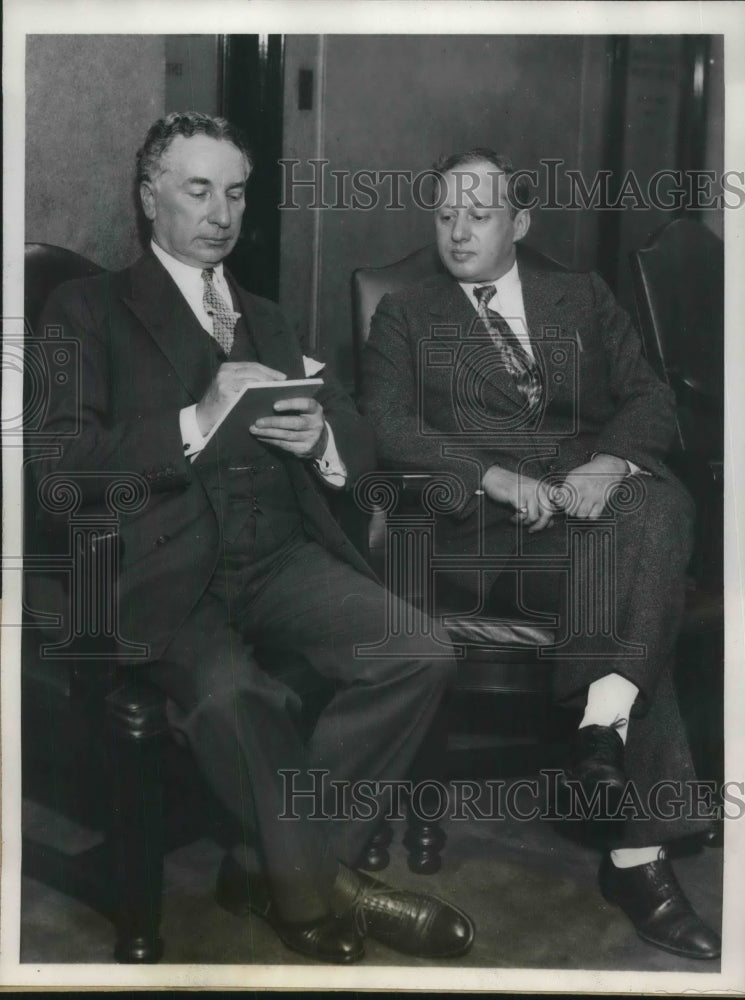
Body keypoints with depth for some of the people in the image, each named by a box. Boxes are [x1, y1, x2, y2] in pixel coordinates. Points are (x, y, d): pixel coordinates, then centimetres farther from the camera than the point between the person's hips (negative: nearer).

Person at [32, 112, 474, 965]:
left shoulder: (265, 320, 25)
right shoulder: (90, 309, 9)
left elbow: (357, 443, 18)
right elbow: (62, 461, -6)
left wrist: (319, 435, -7)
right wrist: (195, 423, -19)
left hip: (279, 552, 5)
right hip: (164, 566, -5)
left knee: (420, 656, -22)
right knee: (233, 696, -35)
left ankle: (272, 865, -5)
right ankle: (320, 891, -8)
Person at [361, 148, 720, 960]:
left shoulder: (583, 299, 23)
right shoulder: (405, 315, 17)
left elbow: (650, 402, 11)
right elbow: (387, 427, 1)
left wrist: (611, 465, -13)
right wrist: (496, 475, -16)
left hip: (589, 506, 3)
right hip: (478, 531, -3)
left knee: (658, 505, -34)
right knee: (635, 602, -31)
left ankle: (603, 729, -41)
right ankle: (638, 853, -30)